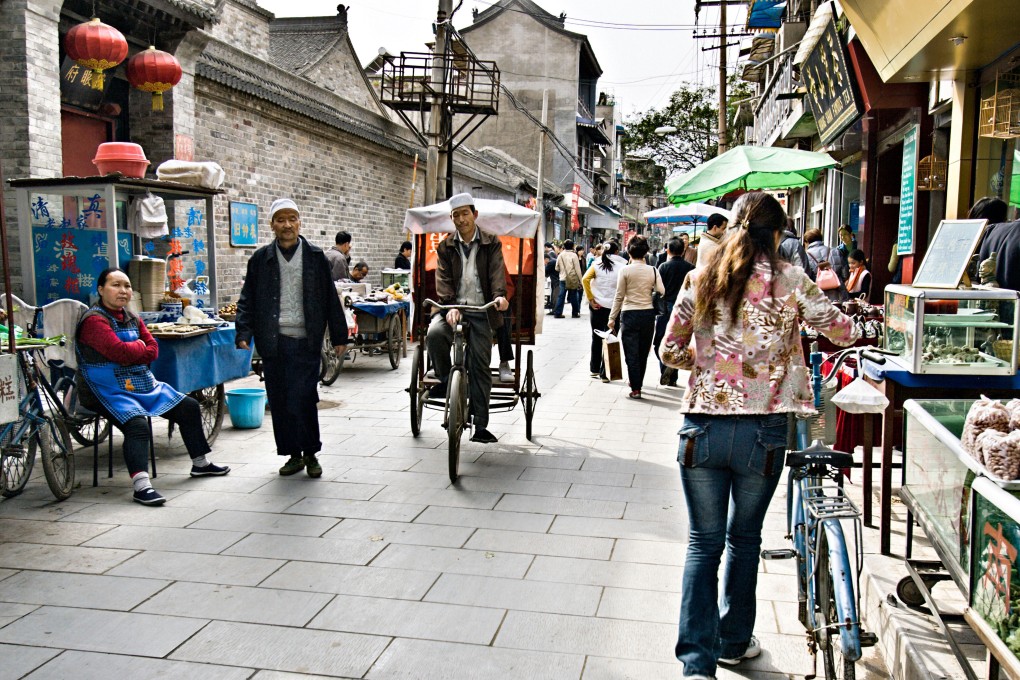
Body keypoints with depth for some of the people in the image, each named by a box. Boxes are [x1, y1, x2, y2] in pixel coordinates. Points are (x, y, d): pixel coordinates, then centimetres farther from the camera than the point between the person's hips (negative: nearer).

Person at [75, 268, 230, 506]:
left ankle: (201, 463, 23)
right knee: (137, 424, -34)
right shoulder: (94, 320, -12)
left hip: (142, 384, 9)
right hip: (108, 390, -9)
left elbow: (153, 350, 5)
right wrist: (139, 346, -5)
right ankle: (141, 486, -41)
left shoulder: (132, 319, 15)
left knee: (189, 407, 8)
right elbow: (119, 352, -24)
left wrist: (132, 354, -13)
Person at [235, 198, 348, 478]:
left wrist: (339, 336, 7)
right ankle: (293, 454, 20)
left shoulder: (315, 258, 5)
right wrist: (244, 334, -4)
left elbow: (331, 300, 8)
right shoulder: (261, 259, 8)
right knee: (279, 402, 6)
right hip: (273, 342, 2)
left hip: (306, 341, -2)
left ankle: (310, 453, 12)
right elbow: (247, 300, 8)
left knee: (302, 400, -6)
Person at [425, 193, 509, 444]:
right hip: (453, 308, 1)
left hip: (480, 312, -1)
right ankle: (445, 380, -4)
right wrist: (449, 306, -20)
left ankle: (480, 426, 5)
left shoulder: (491, 244, 7)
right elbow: (443, 280, -2)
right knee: (434, 334, -31)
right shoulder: (445, 247, 11)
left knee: (480, 367, -3)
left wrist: (499, 295, -30)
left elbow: (497, 273, -8)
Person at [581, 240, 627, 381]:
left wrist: (590, 299, -7)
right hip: (614, 307, -2)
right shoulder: (622, 266, -4)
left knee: (596, 338, 16)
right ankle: (605, 373, 5)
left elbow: (585, 279, -12)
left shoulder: (597, 264, 1)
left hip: (597, 306, 2)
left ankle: (594, 369, 26)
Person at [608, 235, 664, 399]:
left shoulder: (625, 271, -7)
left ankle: (635, 389, -1)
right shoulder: (653, 270, -2)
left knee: (632, 353, 2)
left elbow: (619, 296, -5)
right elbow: (661, 291, -3)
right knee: (643, 352, 15)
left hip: (630, 314, -3)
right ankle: (637, 382, 29)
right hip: (648, 313, 3)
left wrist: (612, 317, 2)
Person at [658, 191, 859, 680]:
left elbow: (669, 351, 5)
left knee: (703, 543, 11)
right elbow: (844, 333, 5)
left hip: (702, 428, 1)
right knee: (744, 539, 19)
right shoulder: (789, 281, -4)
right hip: (762, 432, 0)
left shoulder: (700, 279, 1)